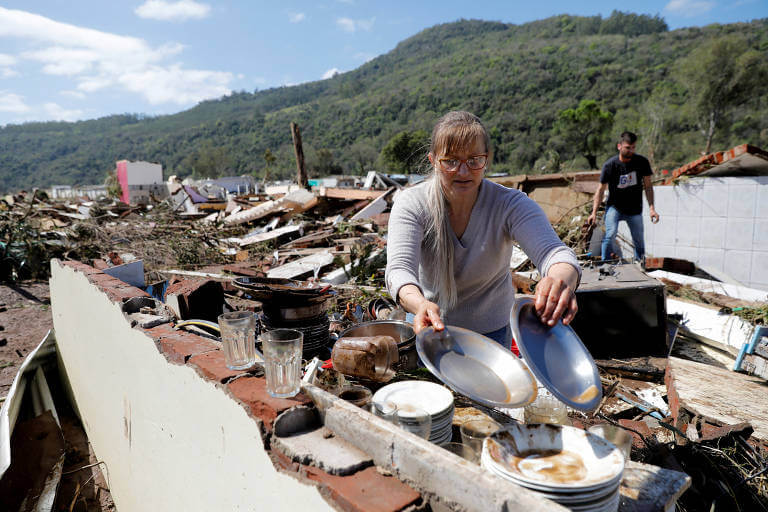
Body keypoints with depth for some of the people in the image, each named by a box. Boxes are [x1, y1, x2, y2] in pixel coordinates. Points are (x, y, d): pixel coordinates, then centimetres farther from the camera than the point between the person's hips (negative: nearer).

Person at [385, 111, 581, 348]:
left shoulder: (511, 204, -21)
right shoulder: (411, 204, -21)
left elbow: (551, 251, -35)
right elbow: (399, 268, -35)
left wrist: (561, 280, -60)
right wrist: (420, 305, -58)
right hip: (429, 324, 0)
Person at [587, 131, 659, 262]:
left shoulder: (642, 162, -8)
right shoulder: (610, 165, -13)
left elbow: (648, 186, -1)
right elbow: (601, 189, -6)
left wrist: (651, 208, -10)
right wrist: (594, 213, -9)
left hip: (635, 210, 2)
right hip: (614, 207, -2)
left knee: (639, 242, 8)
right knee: (610, 236, -21)